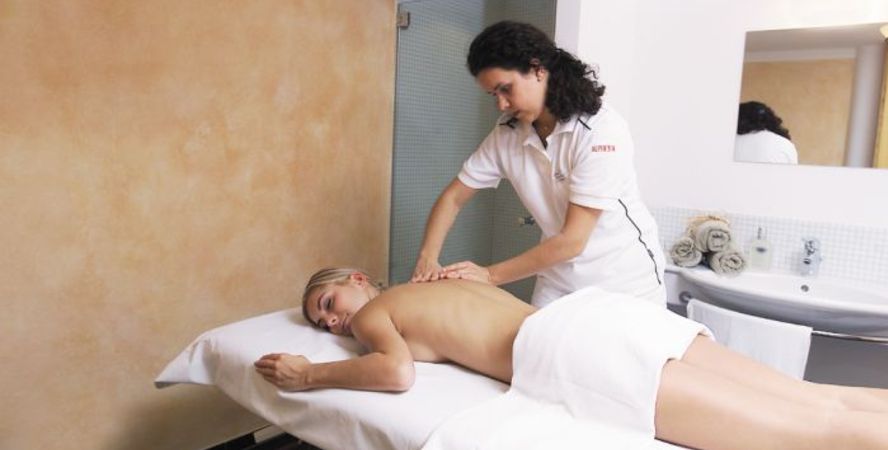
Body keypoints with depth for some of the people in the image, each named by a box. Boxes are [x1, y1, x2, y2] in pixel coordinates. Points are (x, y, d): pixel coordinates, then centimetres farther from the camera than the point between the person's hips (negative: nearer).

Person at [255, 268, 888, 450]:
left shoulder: (373, 315, 12)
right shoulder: (449, 284, 33)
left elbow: (398, 372, -8)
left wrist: (309, 375, 5)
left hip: (567, 349, -8)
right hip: (598, 307, 8)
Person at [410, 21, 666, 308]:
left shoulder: (601, 129, -23)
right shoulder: (507, 133, -7)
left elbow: (572, 239, -25)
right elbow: (453, 197, 0)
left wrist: (491, 275, -20)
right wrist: (428, 260, -16)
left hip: (624, 284, -4)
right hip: (557, 281, 4)